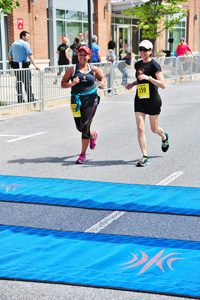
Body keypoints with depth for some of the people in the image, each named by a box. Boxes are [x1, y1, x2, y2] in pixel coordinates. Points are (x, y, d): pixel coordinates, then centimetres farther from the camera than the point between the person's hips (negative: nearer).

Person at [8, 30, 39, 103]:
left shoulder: (13, 44, 14)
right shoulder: (25, 44, -10)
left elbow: (10, 56, 20)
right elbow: (30, 55, -18)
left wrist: (12, 63, 30)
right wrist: (35, 66, -20)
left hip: (15, 67, 7)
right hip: (24, 67, -7)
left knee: (18, 82, 12)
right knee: (27, 83, -2)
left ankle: (20, 99, 13)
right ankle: (30, 99, -2)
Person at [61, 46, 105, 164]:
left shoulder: (94, 69, 5)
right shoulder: (72, 69, 2)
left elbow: (102, 78, 20)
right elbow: (63, 84, 3)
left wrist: (102, 84, -3)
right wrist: (71, 84, -17)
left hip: (90, 99, -2)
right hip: (76, 100, 2)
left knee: (85, 126, -11)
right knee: (79, 127, 9)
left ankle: (83, 154, 0)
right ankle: (93, 135, 46)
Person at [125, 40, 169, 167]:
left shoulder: (154, 65, -13)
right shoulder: (138, 64, 7)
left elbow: (163, 85, -18)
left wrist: (148, 77, -27)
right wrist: (133, 84, 6)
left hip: (153, 100, -5)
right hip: (139, 100, 5)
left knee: (154, 129, 9)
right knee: (140, 128, -7)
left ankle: (164, 137, 46)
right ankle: (145, 157, -1)